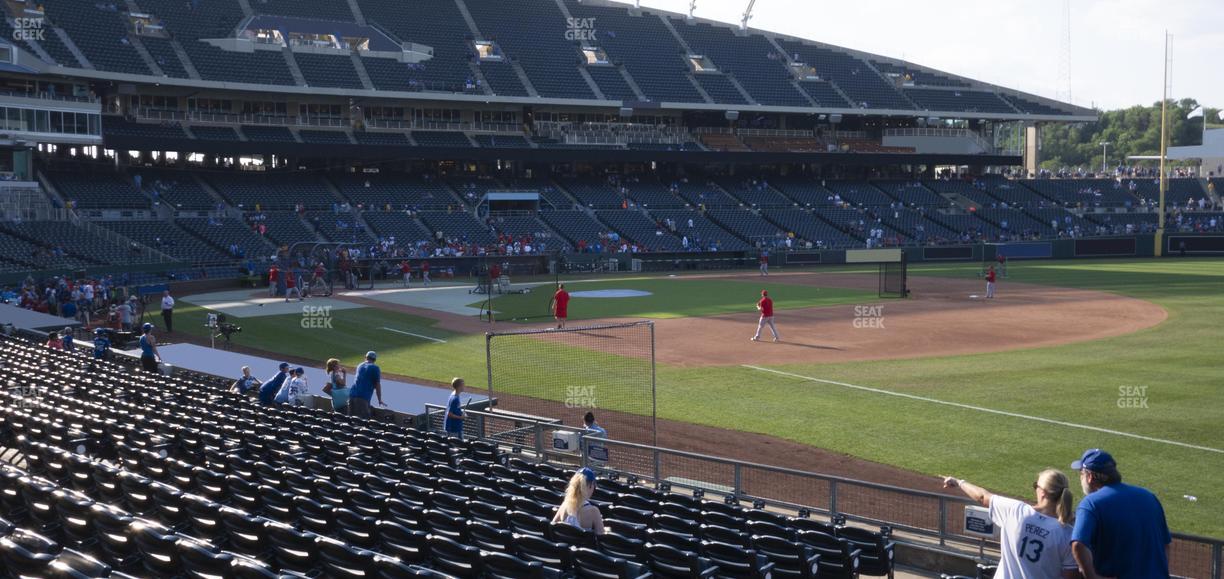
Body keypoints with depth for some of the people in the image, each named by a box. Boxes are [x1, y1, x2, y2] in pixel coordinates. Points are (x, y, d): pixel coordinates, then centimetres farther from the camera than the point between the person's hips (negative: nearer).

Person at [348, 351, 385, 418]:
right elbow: (377, 385, 2)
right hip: (363, 397, -6)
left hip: (352, 395, 6)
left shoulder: (360, 366, 23)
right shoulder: (375, 368, 3)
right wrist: (380, 400, 9)